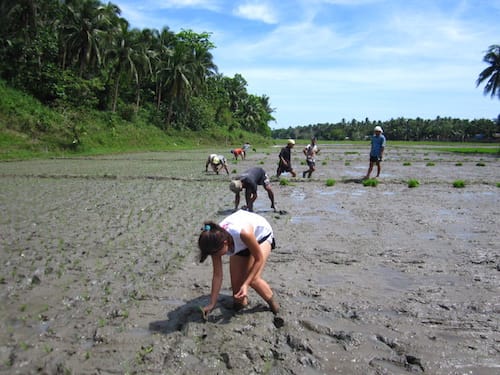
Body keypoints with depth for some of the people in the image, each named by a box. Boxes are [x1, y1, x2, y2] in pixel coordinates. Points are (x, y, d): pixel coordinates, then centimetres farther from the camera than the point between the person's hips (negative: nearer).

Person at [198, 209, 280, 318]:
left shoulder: (243, 233, -45)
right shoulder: (216, 242, -28)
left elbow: (259, 259, -27)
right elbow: (217, 275, -17)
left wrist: (246, 284, -33)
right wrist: (212, 304, -16)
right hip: (241, 244, 5)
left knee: (253, 279, -20)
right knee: (236, 283, -2)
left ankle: (274, 305, 3)